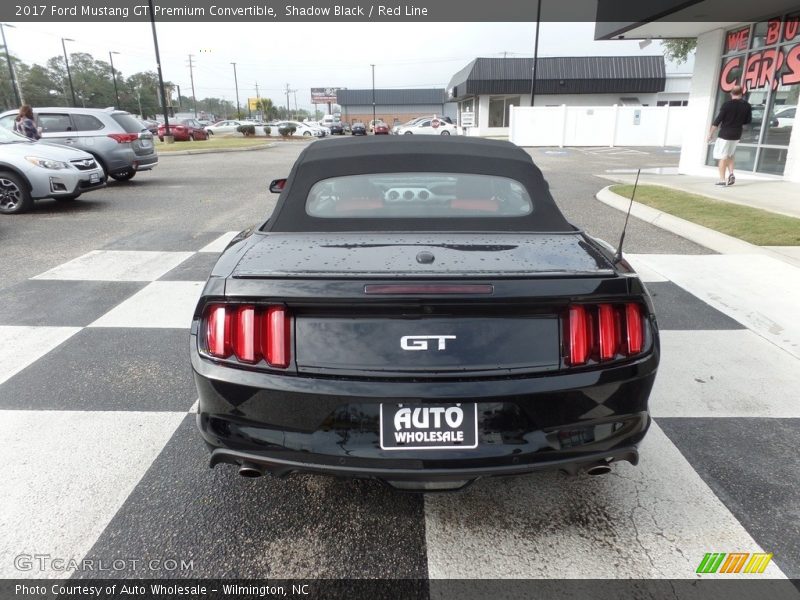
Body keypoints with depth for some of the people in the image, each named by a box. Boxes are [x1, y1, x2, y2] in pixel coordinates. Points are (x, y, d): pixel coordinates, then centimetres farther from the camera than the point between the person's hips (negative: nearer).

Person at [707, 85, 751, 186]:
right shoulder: (746, 105, 2)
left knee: (722, 156, 0)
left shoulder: (727, 105, -13)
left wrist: (710, 133, -5)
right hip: (737, 134, 5)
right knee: (729, 155, 22)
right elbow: (748, 120, 8)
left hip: (725, 134, -5)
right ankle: (731, 174, 6)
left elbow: (718, 120, -13)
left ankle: (722, 179, -3)